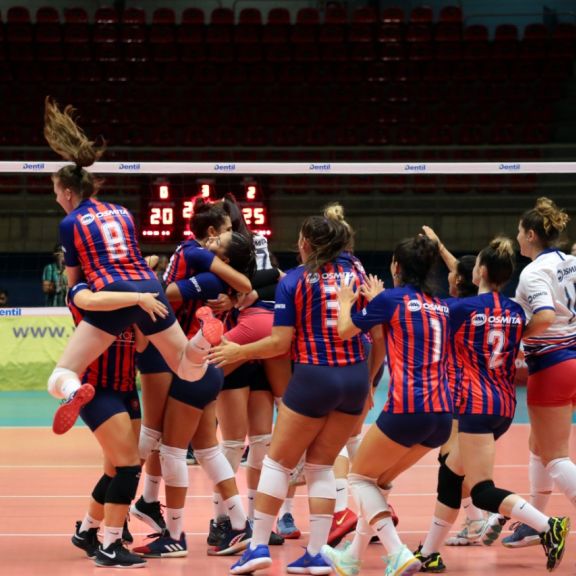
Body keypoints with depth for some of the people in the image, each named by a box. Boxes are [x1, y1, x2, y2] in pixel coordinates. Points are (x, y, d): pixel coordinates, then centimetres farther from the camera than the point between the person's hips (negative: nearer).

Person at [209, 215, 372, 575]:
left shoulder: (293, 281, -5)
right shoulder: (356, 273, 5)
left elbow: (280, 343, -7)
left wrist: (238, 352, 8)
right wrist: (368, 382, 16)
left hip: (313, 378, -4)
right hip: (354, 377, 4)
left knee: (278, 462, 11)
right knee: (322, 466, 14)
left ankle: (259, 546, 8)